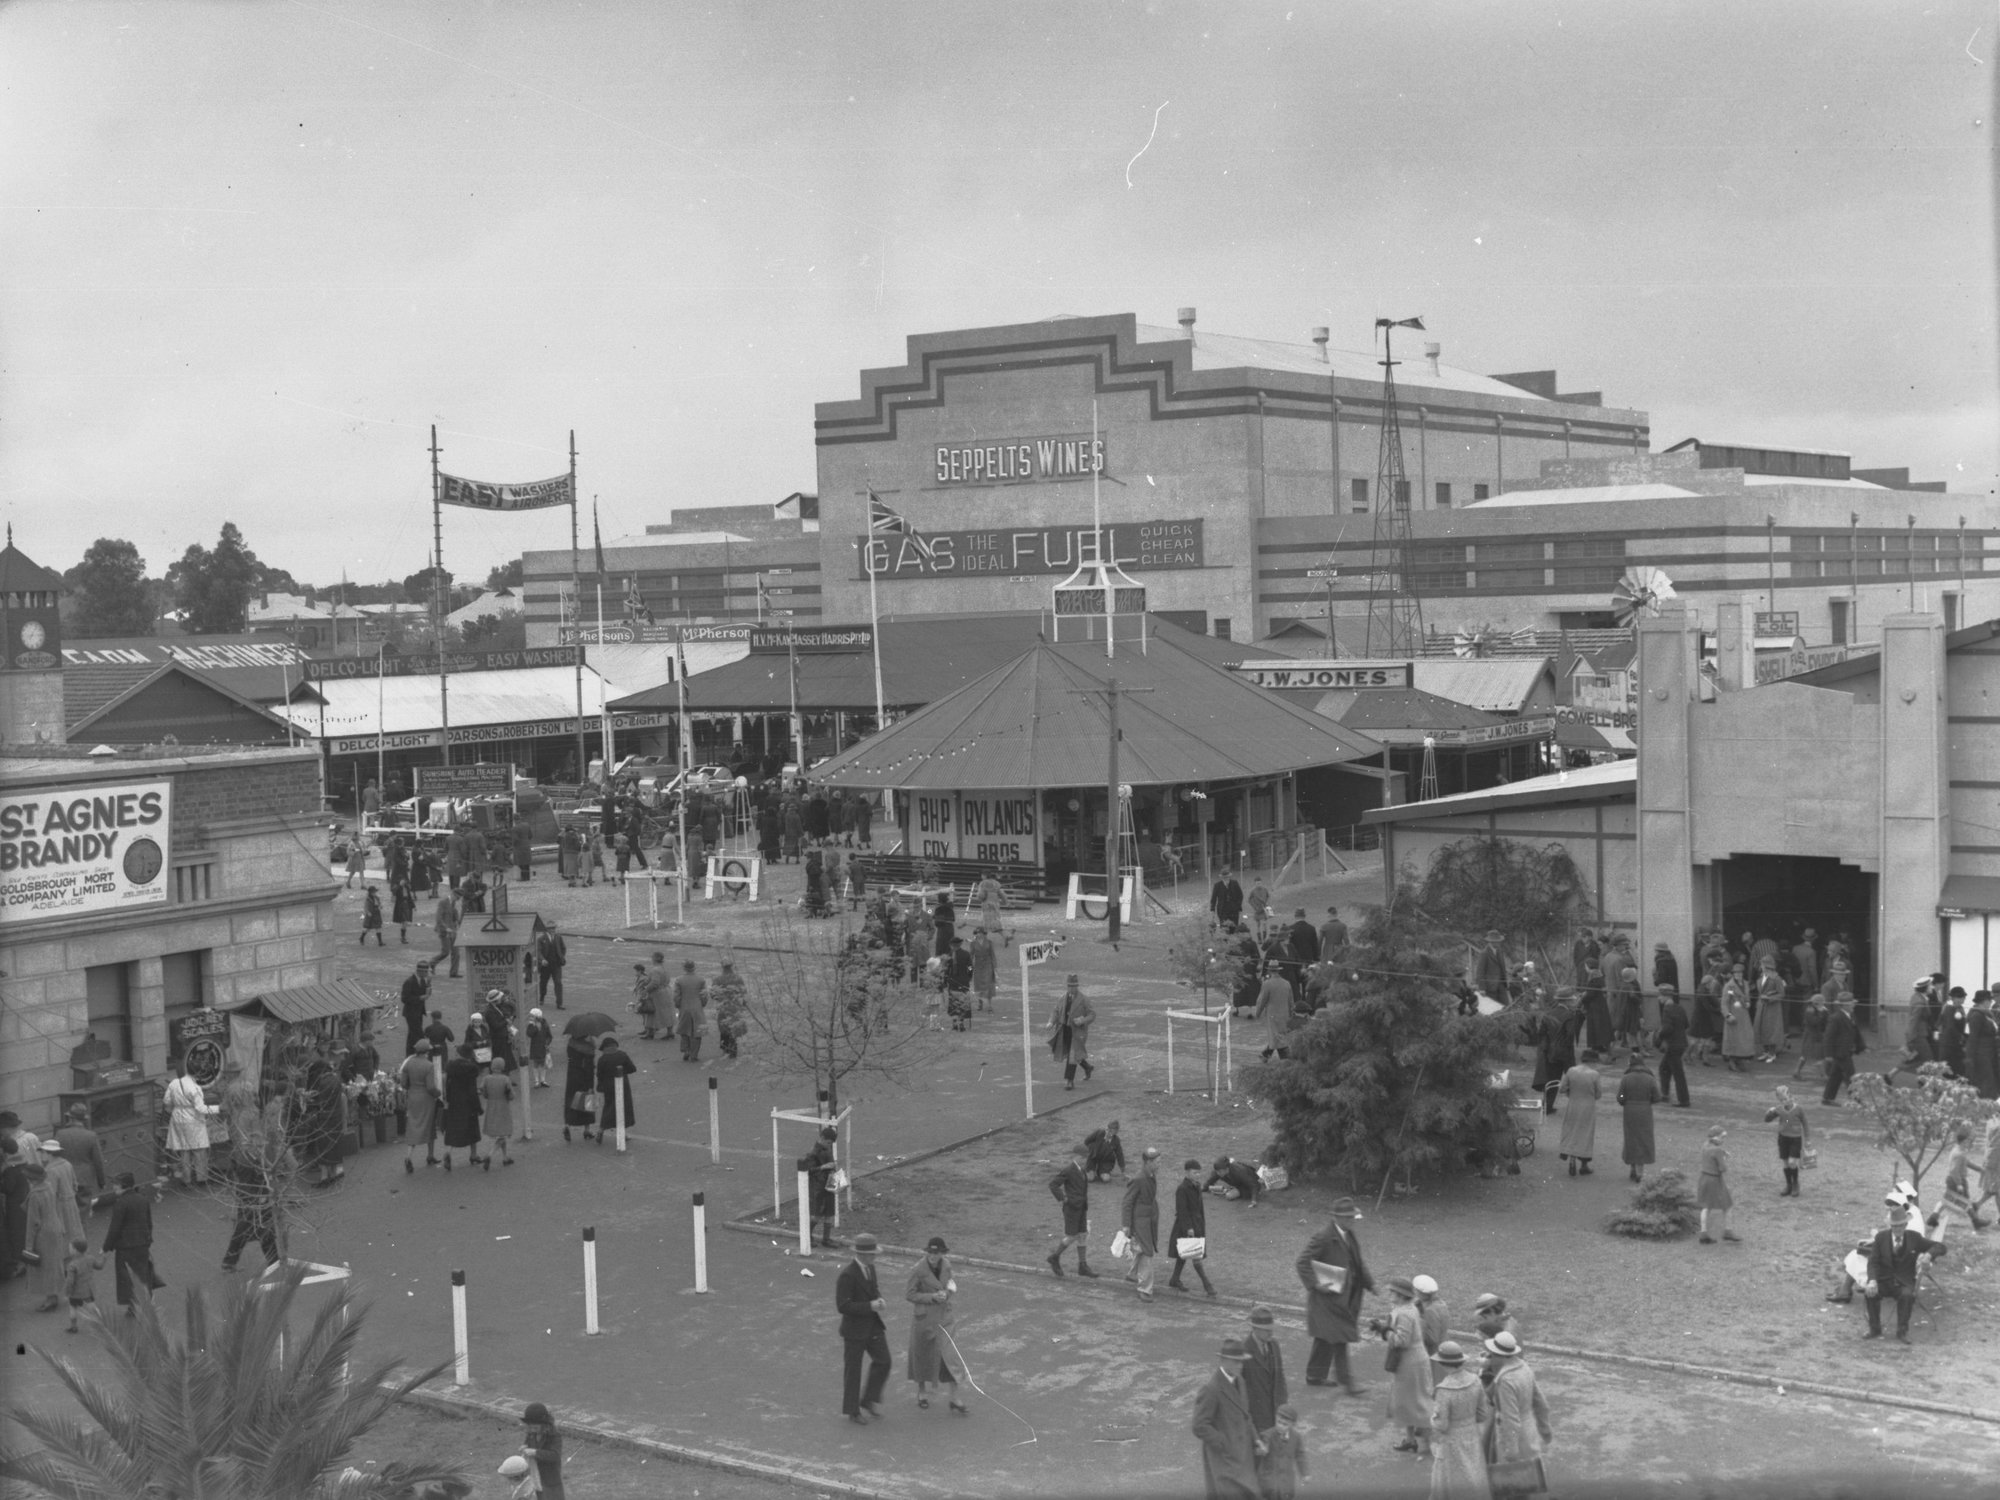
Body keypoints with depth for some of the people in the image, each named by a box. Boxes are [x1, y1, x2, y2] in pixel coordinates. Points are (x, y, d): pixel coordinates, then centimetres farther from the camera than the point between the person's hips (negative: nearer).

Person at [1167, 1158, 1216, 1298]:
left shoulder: (1197, 1187, 9)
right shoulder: (1182, 1189, -18)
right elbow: (1182, 1210, -20)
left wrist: (1202, 1225, 18)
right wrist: (1188, 1228, -23)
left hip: (1197, 1223, 9)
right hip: (1186, 1225, -9)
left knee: (1184, 1254, 15)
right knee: (1196, 1255, -6)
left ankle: (1175, 1280, 26)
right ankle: (1206, 1284, -5)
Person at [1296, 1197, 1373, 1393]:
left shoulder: (1349, 1236, 6)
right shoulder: (1323, 1238, -21)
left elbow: (1358, 1262, 17)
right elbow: (1302, 1263, -20)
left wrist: (1369, 1282, 6)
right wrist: (1316, 1284, -23)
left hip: (1345, 1295, 9)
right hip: (1329, 1296, -9)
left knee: (1326, 1338, 17)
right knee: (1339, 1338, -6)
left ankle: (1315, 1376, 28)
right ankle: (1346, 1380, 2)